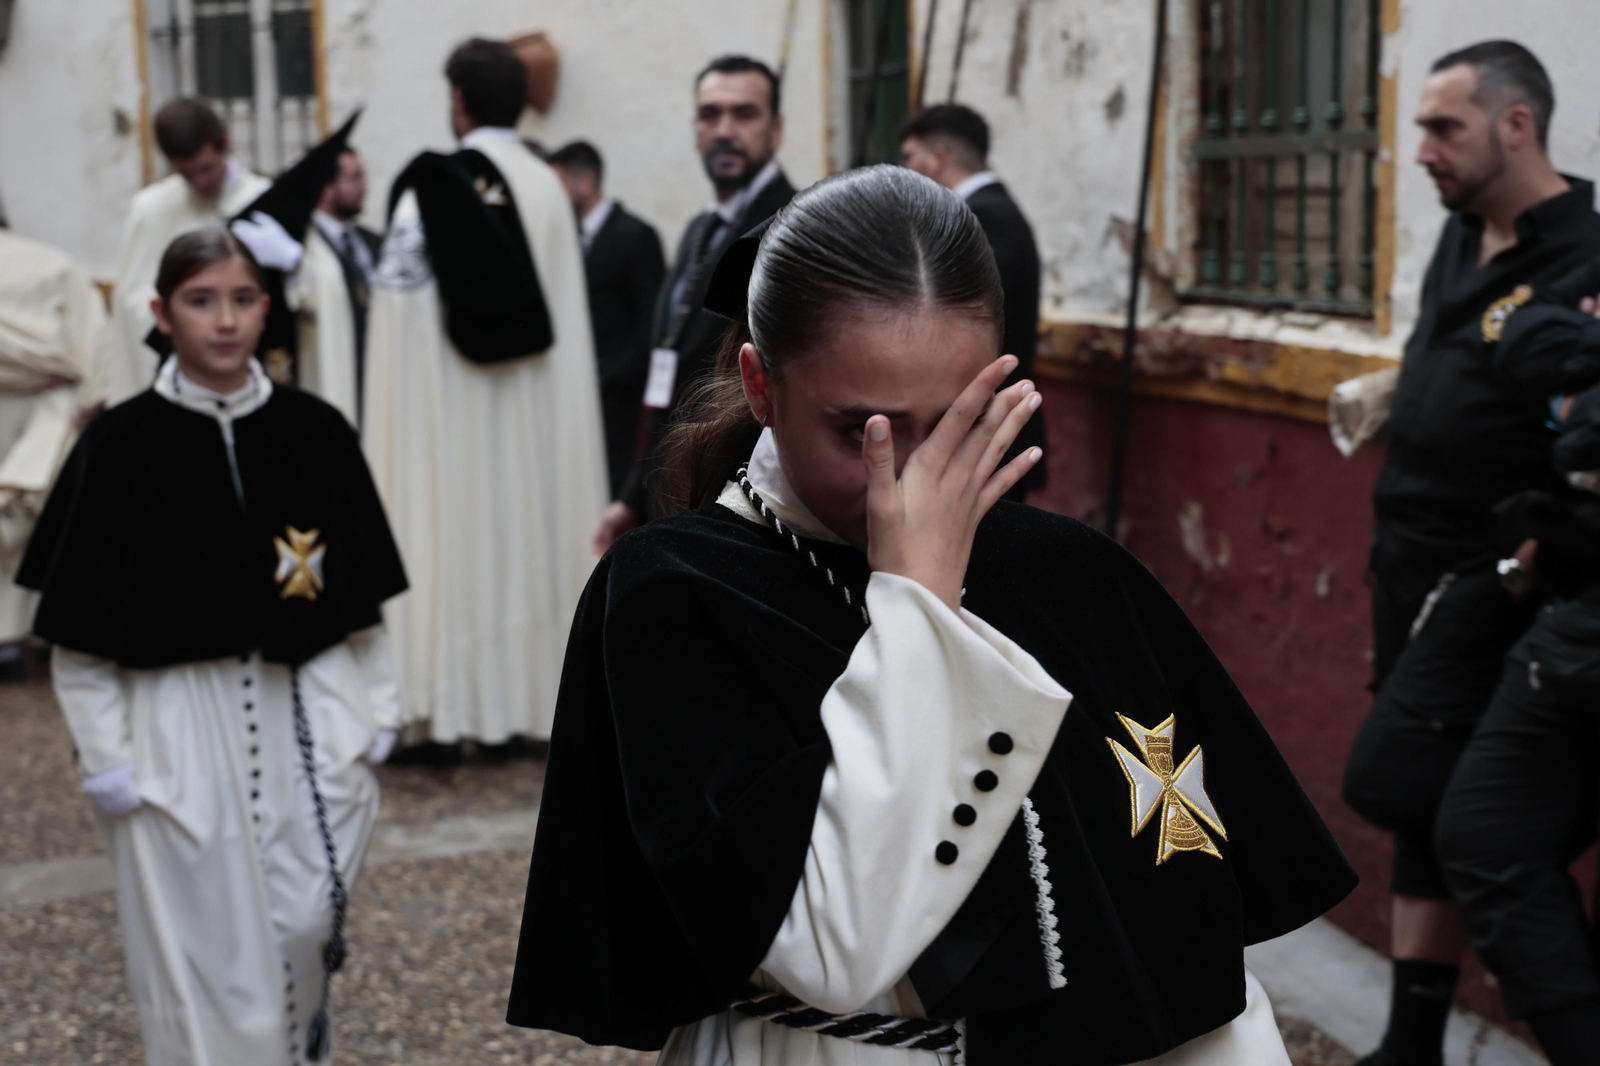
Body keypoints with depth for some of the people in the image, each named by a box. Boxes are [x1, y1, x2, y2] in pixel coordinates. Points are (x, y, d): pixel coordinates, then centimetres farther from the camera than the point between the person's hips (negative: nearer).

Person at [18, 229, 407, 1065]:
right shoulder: (121, 444, -7)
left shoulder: (314, 432, 0)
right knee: (201, 944, 5)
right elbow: (78, 627, -5)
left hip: (305, 716, 2)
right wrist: (105, 755, -7)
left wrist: (375, 707, 5)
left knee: (306, 920, 7)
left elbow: (359, 595, 7)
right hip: (179, 729, -2)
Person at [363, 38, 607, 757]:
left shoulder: (429, 186, -9)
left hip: (447, 401, -3)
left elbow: (399, 303, -9)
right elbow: (568, 312, -1)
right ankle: (520, 707, 15)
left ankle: (447, 712, 3)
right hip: (536, 407, 4)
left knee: (448, 538, 2)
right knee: (525, 535, 10)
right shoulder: (549, 188, 0)